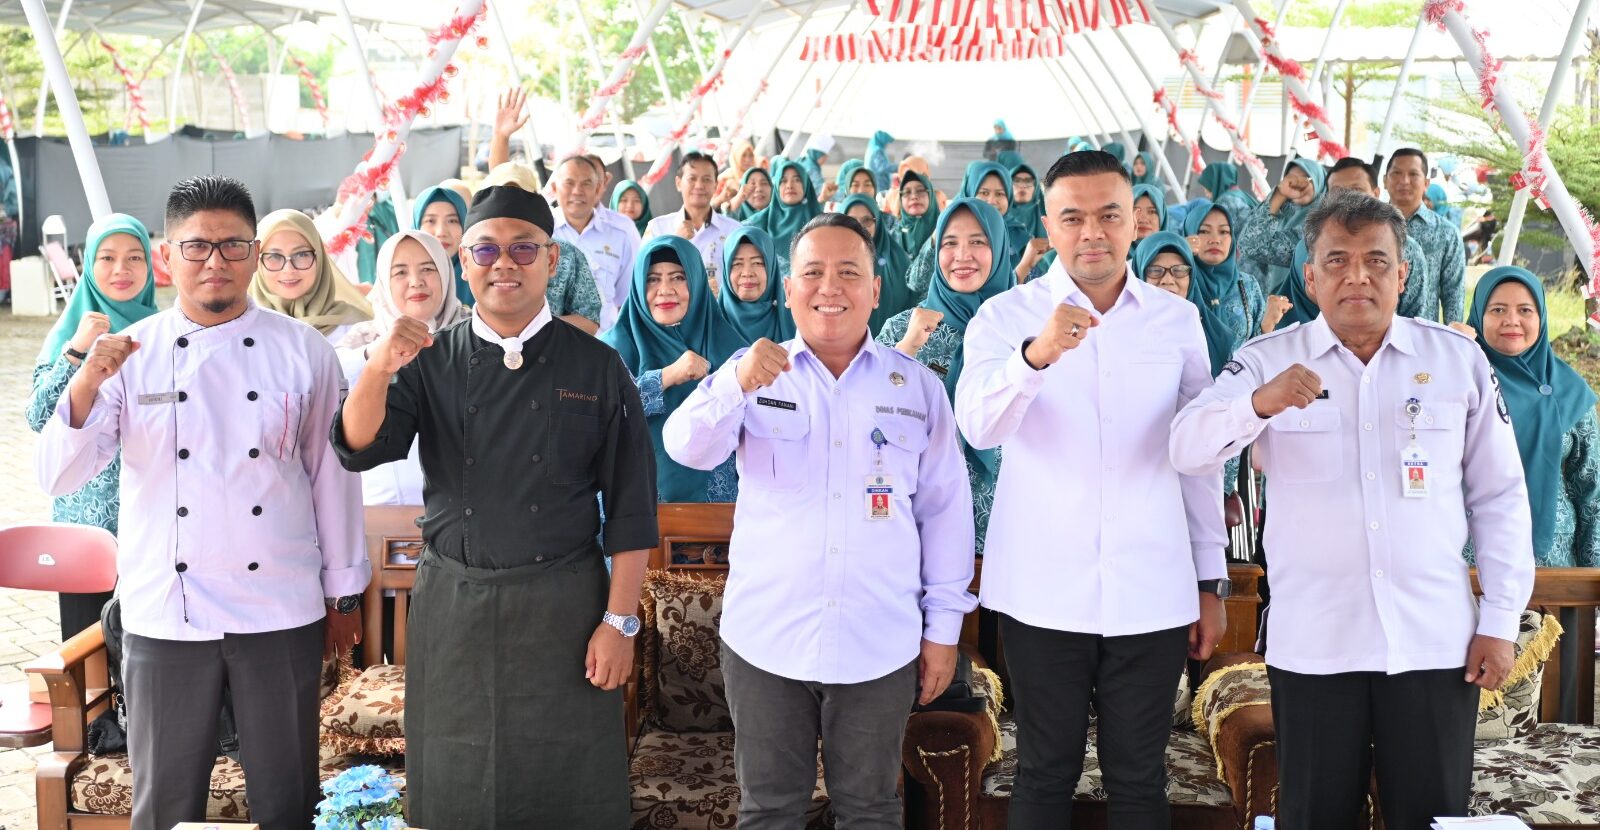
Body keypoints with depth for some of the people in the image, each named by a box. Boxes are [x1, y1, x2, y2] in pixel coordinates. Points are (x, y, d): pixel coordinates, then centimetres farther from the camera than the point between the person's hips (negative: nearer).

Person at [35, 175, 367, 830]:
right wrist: (86, 385, -23)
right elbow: (58, 478, -6)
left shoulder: (303, 352, -1)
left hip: (282, 613, 0)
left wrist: (344, 593, 7)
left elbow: (331, 473, 3)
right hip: (164, 614, 1)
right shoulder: (131, 355, 0)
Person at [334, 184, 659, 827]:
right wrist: (379, 369, -27)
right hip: (452, 605, 2)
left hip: (564, 606, -2)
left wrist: (619, 621, -6)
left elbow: (630, 506, -2)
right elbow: (360, 449, -9)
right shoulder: (431, 362, 4)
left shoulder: (597, 367, -2)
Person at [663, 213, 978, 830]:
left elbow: (945, 510, 6)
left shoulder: (919, 387, 3)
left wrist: (944, 626, 4)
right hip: (766, 639, 0)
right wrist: (737, 384, -34)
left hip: (880, 644, 0)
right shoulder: (754, 372, 2)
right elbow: (689, 448, -14)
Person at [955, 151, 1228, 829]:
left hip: (1152, 594, 2)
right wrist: (1037, 353, -37)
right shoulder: (1005, 316, -1)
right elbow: (978, 428, -19)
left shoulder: (1178, 320, 6)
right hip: (1043, 593, -1)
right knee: (1044, 775, 8)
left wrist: (1212, 581, 11)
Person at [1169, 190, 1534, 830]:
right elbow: (1189, 450, -13)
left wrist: (1501, 620, 2)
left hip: (1436, 643, 1)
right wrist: (1259, 403, -32)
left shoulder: (1459, 360, 4)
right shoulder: (1269, 361, 1)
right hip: (1313, 645, -1)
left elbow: (1498, 496, 7)